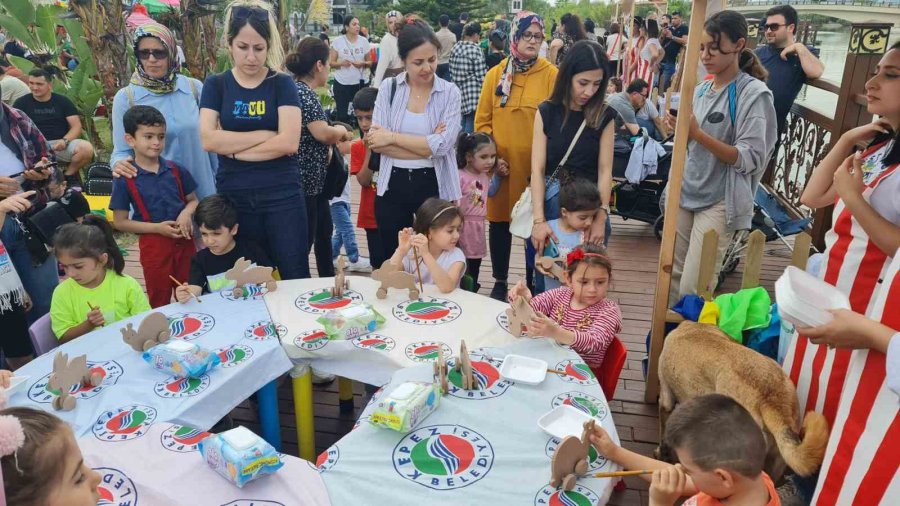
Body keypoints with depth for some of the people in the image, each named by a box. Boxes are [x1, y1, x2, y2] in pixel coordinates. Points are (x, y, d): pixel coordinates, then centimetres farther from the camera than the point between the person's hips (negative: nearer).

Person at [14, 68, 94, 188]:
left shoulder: (63, 101, 9)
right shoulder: (22, 103, 8)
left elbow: (76, 126, 2)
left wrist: (65, 140, -19)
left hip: (60, 144, 0)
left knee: (87, 148, -31)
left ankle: (69, 175, -1)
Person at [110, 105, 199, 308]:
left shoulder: (175, 170, -1)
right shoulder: (125, 179, -9)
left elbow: (193, 200, 10)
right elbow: (120, 222, -6)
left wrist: (186, 213, -13)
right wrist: (157, 228, -17)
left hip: (184, 240, 3)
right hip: (154, 245, -3)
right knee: (159, 303, 14)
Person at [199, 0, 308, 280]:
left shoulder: (282, 84, 1)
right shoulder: (216, 85, 5)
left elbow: (288, 142, -12)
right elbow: (209, 140, -9)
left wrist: (234, 150, -8)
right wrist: (265, 134, -11)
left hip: (282, 197, -2)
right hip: (234, 199, 2)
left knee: (295, 278, 2)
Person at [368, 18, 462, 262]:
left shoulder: (450, 92, -3)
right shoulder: (388, 88, 0)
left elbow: (442, 146, -15)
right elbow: (376, 142, -10)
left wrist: (392, 136, -13)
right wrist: (426, 146, -15)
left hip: (435, 187, -1)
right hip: (393, 187, 1)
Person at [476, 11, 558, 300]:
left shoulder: (551, 74, -3)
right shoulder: (495, 75, 4)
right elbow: (482, 121, 6)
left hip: (536, 165, -2)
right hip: (500, 166, 2)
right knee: (499, 222, 11)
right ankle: (499, 283, 28)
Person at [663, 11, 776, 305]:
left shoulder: (754, 93, -10)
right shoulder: (702, 89, 9)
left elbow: (751, 160, -17)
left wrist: (697, 134, -25)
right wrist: (680, 130, -4)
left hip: (719, 201, -6)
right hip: (686, 192, 6)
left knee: (692, 288, -8)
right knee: (673, 274, 11)